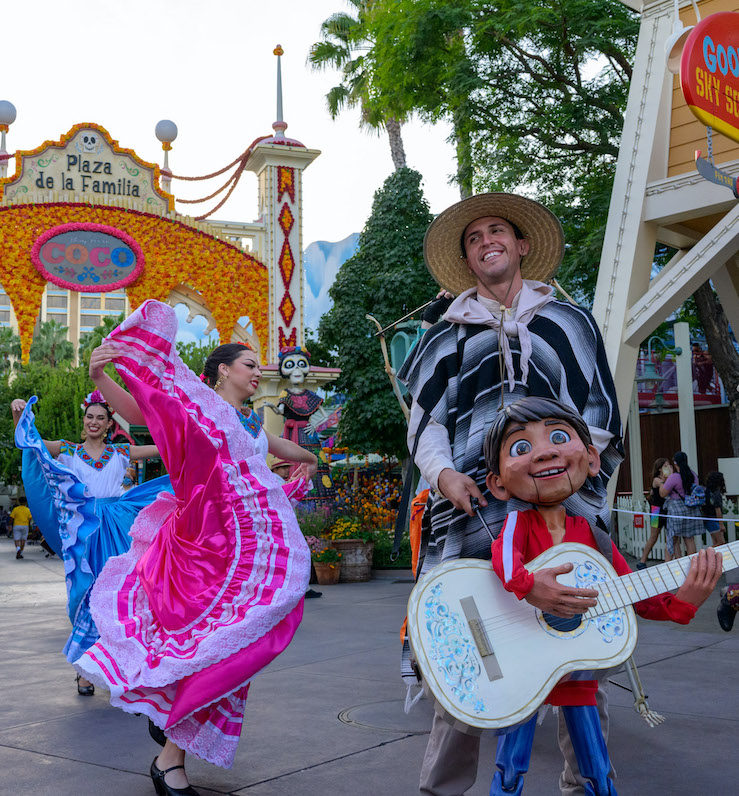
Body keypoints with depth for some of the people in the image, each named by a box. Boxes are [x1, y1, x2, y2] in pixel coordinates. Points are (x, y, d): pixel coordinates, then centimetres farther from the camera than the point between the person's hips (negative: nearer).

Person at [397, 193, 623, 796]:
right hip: (471, 508, 0)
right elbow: (424, 421, 14)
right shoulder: (448, 336, 21)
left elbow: (601, 413, 13)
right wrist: (443, 474, -6)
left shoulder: (568, 322, 19)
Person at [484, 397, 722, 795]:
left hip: (578, 675, 3)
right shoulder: (519, 523, -12)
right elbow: (503, 551, -35)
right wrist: (529, 587, -53)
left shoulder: (597, 540, -2)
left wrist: (681, 601, -16)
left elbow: (639, 597, 2)